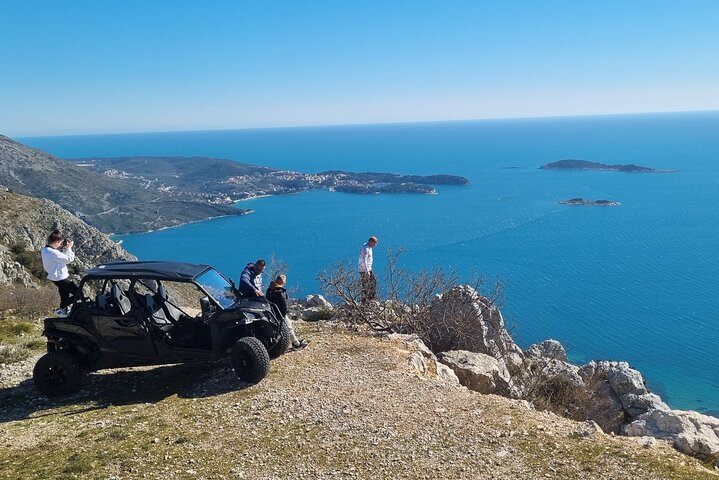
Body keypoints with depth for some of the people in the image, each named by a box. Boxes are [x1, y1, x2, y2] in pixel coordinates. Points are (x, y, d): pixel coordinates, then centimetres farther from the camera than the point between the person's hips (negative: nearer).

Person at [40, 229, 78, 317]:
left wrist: (64, 248, 2)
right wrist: (69, 248, -9)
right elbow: (68, 259, -22)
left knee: (64, 296, 25)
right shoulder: (53, 253, -30)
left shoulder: (45, 250, 2)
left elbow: (61, 257, 12)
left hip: (56, 277, 10)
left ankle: (64, 312, 40)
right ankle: (60, 309, 4)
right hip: (60, 278, -10)